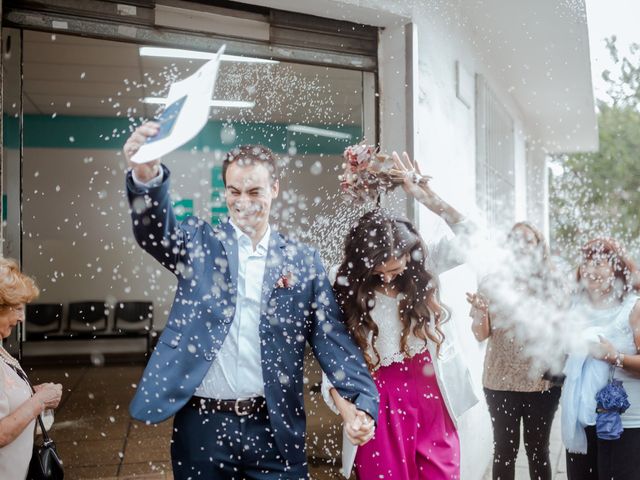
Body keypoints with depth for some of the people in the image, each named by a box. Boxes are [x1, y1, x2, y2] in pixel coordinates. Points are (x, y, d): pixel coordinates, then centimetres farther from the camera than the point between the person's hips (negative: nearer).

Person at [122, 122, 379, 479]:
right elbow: (155, 229, -16)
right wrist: (147, 176, -37)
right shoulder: (199, 242, 4)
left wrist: (363, 402, -13)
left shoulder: (303, 261, 5)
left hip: (274, 428, 0)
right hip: (202, 424, 0)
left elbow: (332, 338, 1)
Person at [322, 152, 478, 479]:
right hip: (381, 402, -1)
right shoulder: (347, 291, -8)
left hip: (433, 396, 2)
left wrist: (428, 198, -20)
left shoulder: (422, 268, -3)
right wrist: (339, 398, -30)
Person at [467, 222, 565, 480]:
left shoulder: (551, 284, 1)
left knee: (538, 449, 11)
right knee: (504, 449, 5)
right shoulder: (492, 283, -2)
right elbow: (481, 335, 0)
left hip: (542, 380, 1)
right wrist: (480, 311, -20)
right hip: (501, 381, -1)